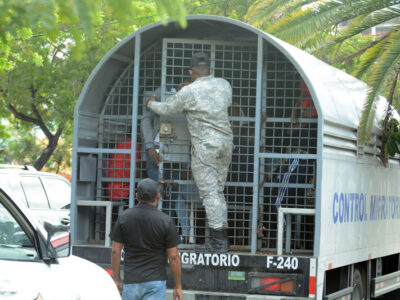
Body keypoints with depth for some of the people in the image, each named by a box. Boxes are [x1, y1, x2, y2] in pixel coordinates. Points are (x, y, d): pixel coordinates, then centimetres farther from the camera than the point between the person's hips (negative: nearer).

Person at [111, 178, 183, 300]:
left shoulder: (124, 217, -1)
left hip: (131, 281, 2)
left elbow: (115, 251, 0)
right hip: (155, 281, -2)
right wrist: (178, 287, 2)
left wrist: (117, 280, 9)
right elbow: (173, 256, -6)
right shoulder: (166, 221, -8)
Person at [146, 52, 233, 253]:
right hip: (225, 141, 6)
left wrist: (151, 104, 24)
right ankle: (221, 239, 10)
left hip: (205, 144, -6)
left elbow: (166, 109, 3)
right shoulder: (224, 85, 7)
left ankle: (218, 242, -12)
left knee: (209, 191, -7)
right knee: (218, 190, 12)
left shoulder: (189, 92, -8)